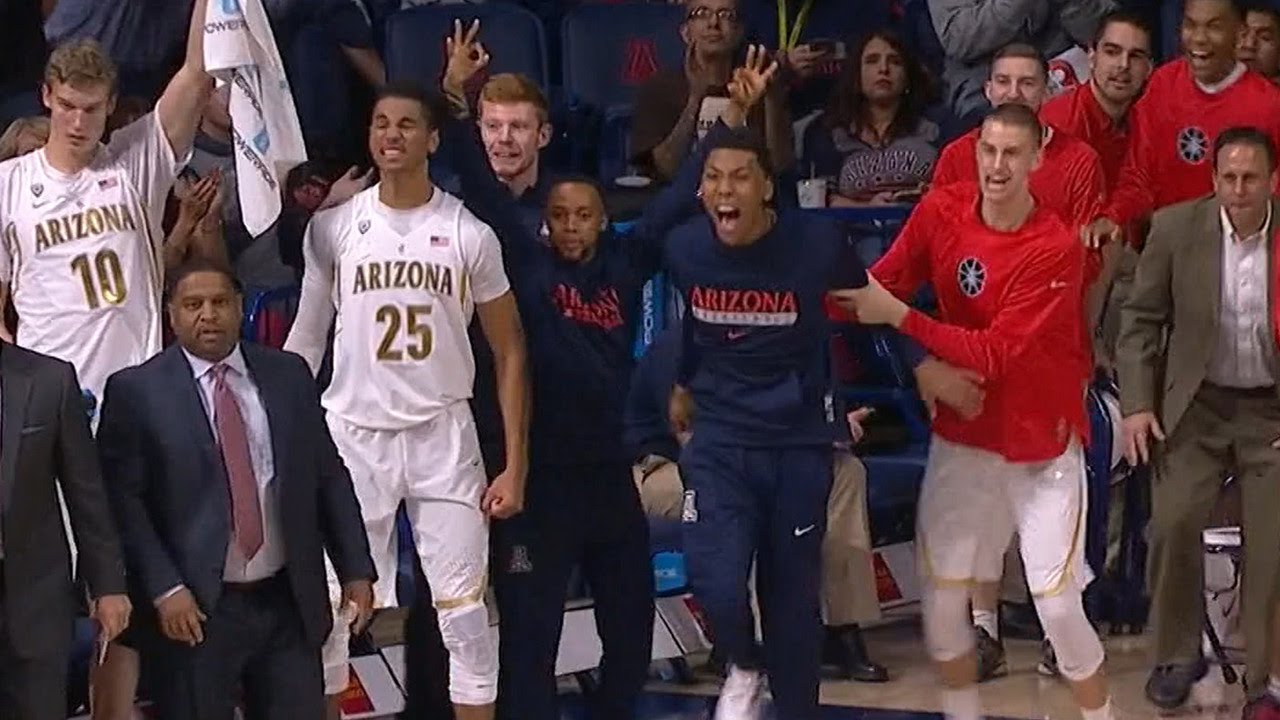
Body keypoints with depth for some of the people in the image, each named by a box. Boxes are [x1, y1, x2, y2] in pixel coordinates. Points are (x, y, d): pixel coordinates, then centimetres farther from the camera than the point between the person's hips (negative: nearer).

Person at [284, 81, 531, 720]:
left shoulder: (469, 234, -1)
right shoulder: (334, 226, 1)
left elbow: (509, 353, 4)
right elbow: (305, 342, 8)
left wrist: (514, 468, -2)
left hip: (444, 435, 0)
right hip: (353, 433, 0)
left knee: (464, 606, -1)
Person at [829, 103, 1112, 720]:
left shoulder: (1057, 249, -21)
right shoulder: (941, 211, -7)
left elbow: (993, 354, -23)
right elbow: (881, 286, -1)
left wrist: (897, 316, -25)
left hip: (1040, 446, -4)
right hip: (962, 436, 4)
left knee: (1058, 606, -6)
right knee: (942, 596, 4)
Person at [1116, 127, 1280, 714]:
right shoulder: (1175, 227, -7)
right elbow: (1141, 319, 0)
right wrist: (1137, 405, -5)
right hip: (1196, 404, 0)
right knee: (1174, 523, -12)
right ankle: (1177, 656, 8)